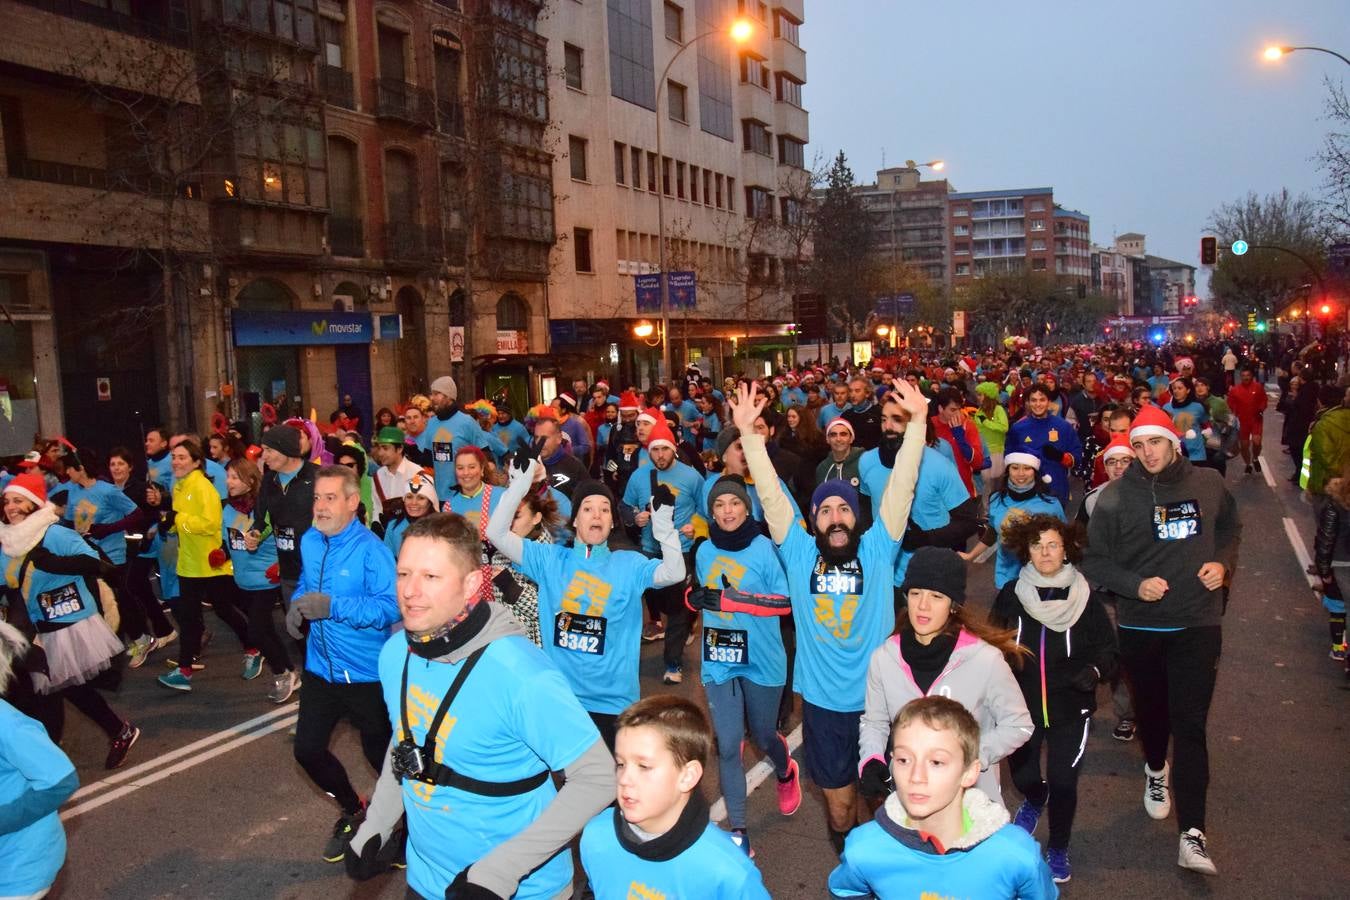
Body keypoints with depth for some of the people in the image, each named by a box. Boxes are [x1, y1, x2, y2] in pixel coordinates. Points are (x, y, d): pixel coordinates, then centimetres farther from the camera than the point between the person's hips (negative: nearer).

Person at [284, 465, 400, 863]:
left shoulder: (370, 549, -22)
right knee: (308, 749, 13)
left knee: (380, 754, 9)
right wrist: (297, 605, -4)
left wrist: (333, 607, -33)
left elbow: (389, 608, -27)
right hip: (320, 666, 7)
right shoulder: (309, 541, 1)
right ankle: (352, 811, 39)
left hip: (366, 672, -7)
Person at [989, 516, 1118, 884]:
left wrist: (1095, 670, -21)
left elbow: (1107, 647, -2)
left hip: (1070, 708, -1)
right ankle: (1035, 800, 50)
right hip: (1020, 705, 1)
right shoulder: (1011, 594, -7)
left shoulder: (1084, 596, -8)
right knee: (1023, 776, 11)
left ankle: (1058, 849, 29)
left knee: (1063, 783, 1)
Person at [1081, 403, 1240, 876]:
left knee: (1190, 724, -5)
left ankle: (1192, 832, -2)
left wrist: (1222, 561, -1)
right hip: (1140, 625, 0)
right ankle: (1156, 769, 49)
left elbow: (1230, 528, 18)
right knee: (1150, 710, 18)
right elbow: (1095, 561, -3)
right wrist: (1135, 584, -18)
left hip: (1198, 624, 0)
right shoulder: (1115, 496, -8)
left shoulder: (1208, 484, -2)